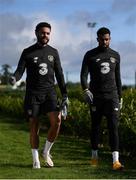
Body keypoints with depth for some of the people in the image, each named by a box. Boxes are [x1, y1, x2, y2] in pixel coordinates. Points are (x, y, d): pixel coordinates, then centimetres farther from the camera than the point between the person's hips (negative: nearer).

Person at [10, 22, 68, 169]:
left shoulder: (53, 52, 11)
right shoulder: (27, 52, 4)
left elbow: (59, 74, 13)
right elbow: (20, 70, -5)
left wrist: (64, 94, 8)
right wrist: (14, 78, -29)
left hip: (49, 92, 2)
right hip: (33, 93, -2)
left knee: (56, 120, -17)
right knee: (34, 126, -1)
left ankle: (46, 152, 3)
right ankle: (36, 160, 12)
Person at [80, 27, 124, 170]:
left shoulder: (115, 55, 11)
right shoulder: (90, 55, 2)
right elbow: (83, 75, -5)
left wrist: (120, 97, 15)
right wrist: (85, 90, -23)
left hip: (112, 96, 1)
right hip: (96, 97, -1)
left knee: (113, 126, -9)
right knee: (95, 126, 7)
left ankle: (116, 161, -16)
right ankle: (94, 155, 24)